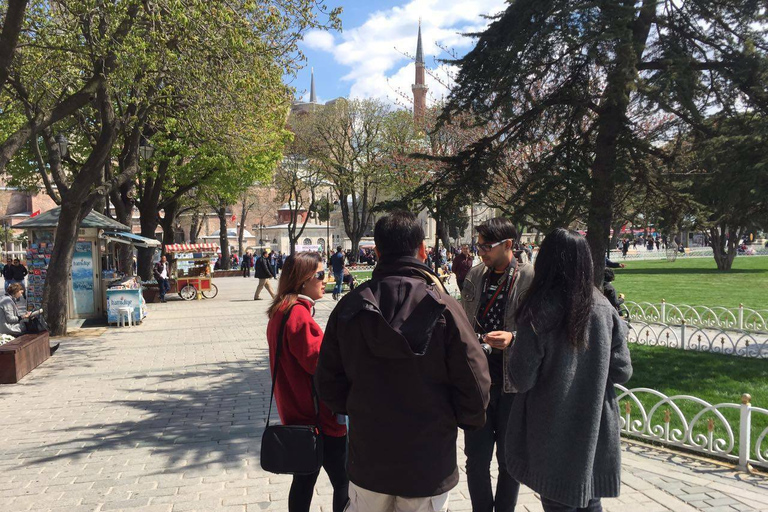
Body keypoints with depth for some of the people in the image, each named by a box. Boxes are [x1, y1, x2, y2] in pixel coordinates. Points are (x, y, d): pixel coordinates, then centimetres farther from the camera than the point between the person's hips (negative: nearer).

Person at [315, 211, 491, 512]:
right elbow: (474, 384, -14)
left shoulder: (349, 307, -7)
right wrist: (467, 420, 7)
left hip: (367, 456, 3)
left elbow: (328, 381, 0)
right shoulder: (443, 308, -16)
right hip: (429, 463, -2)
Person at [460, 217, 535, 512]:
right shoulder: (474, 276, 6)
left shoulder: (530, 278, -9)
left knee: (509, 460, 12)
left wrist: (513, 338, -26)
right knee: (476, 458, 10)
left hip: (512, 384, -3)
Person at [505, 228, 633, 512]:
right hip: (596, 430, 4)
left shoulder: (538, 313, -19)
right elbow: (622, 371, -1)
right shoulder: (603, 308, -6)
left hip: (553, 435, -4)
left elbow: (522, 380, -16)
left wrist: (513, 347, 2)